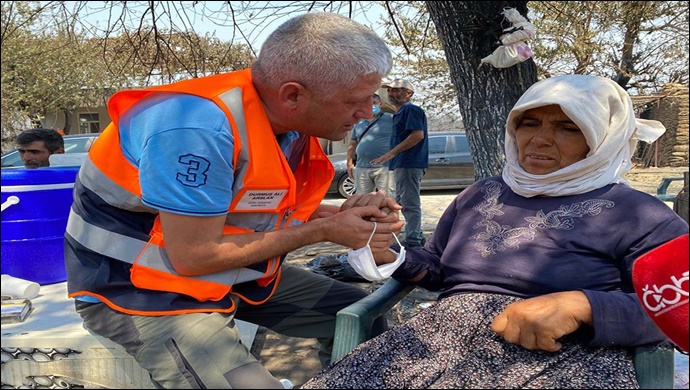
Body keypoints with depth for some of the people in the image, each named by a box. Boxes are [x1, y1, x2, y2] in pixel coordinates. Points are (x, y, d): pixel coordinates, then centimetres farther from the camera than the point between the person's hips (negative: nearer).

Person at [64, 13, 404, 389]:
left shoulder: (285, 117, -5)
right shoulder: (200, 129, -31)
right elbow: (193, 256, -27)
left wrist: (340, 213, -9)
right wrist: (324, 230, -20)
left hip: (232, 272, 8)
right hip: (139, 287, -7)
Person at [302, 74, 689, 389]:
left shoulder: (638, 215, 5)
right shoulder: (481, 195, 20)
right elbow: (438, 269, 26)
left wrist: (580, 306, -18)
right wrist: (390, 256, 5)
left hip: (568, 359, -3)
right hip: (445, 338, 4)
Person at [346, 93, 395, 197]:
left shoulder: (390, 119, 1)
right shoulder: (359, 124, 19)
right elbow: (352, 145, 22)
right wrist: (350, 163, 13)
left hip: (384, 168, -5)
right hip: (361, 168, 5)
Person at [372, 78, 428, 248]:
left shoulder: (411, 109, -10)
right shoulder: (400, 112, 21)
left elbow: (418, 134, -22)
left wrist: (390, 154, -23)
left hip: (409, 164, -11)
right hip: (402, 164, 11)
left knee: (410, 204, -7)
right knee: (402, 202, 17)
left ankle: (412, 241, -2)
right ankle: (418, 237, 25)